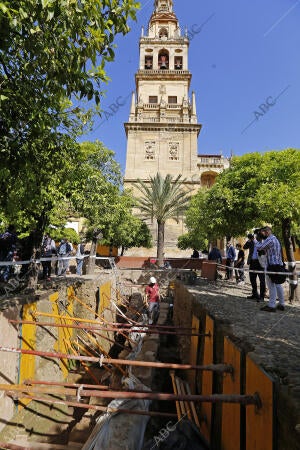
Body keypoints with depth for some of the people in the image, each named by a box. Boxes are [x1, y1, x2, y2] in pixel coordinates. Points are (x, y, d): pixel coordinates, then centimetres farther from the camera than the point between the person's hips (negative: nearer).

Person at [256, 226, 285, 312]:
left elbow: (258, 248, -17)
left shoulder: (269, 239, -14)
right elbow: (265, 249, 21)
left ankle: (271, 305, 1)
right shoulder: (275, 239, 18)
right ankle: (281, 304, 21)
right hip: (278, 265, 10)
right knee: (278, 285, 14)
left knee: (272, 286, -4)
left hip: (273, 265, -10)